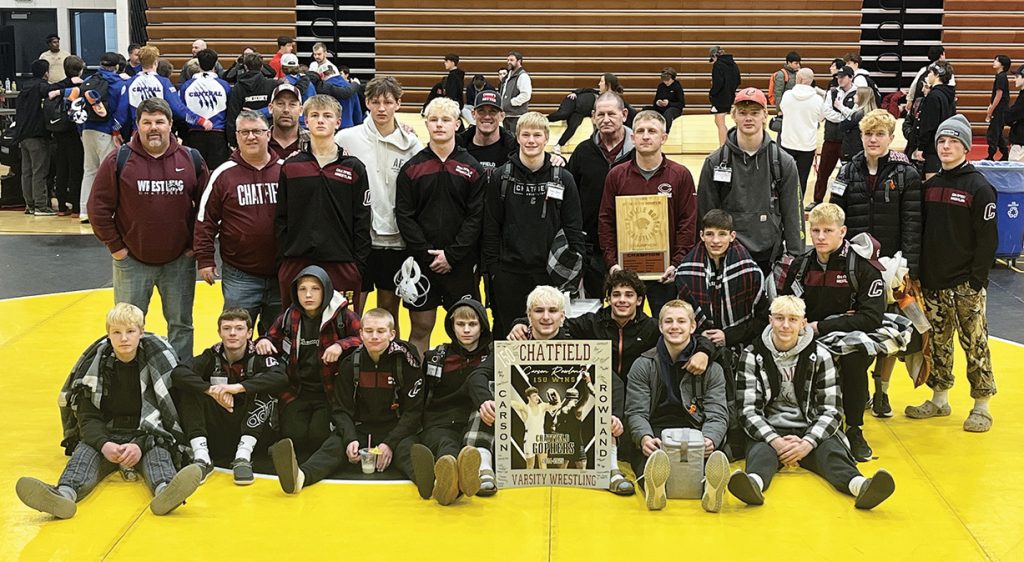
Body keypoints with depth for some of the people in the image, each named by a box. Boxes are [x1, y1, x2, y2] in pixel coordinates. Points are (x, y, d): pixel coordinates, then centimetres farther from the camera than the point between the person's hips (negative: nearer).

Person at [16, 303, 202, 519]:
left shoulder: (157, 359, -4)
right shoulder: (96, 363, 1)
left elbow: (170, 411, -9)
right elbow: (88, 418, -2)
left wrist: (141, 445, -25)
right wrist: (103, 445, -25)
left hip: (147, 438, -2)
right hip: (105, 436, 2)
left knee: (157, 450, -32)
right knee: (85, 449, -28)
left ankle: (164, 491, -66)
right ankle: (64, 494, -59)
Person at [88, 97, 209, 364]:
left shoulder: (192, 160, -1)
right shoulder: (118, 161, -6)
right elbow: (99, 207, -4)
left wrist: (195, 245, 0)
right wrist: (115, 246, -6)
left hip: (180, 261, 1)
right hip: (132, 261, -1)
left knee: (181, 325, 11)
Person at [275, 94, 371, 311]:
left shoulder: (354, 168, 4)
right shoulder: (291, 167, 7)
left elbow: (362, 221, 3)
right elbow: (281, 219, 8)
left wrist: (359, 266, -2)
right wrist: (282, 262, 1)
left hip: (342, 265, -1)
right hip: (296, 264, 1)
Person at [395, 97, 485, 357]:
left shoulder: (472, 168, 3)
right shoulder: (412, 168, 5)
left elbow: (476, 216, -3)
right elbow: (404, 216, 0)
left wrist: (452, 255, -11)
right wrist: (426, 254, -9)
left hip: (461, 263, 0)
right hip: (421, 263, 0)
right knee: (420, 328, 4)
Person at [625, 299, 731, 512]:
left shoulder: (711, 368, 13)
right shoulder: (643, 365, 12)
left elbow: (717, 414, 3)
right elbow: (636, 412, 4)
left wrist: (709, 439, -22)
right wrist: (644, 438, -21)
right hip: (655, 435, 0)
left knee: (715, 455, -37)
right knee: (646, 454, -38)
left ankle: (712, 488, -66)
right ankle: (653, 486, -67)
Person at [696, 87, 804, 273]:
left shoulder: (783, 162, 3)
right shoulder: (714, 163, 2)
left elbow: (793, 214, 4)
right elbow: (705, 214, 5)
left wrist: (796, 260, 0)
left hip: (770, 258, 0)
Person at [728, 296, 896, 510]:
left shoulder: (819, 355, 4)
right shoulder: (753, 356, 2)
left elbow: (831, 410, 0)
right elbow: (749, 411, -3)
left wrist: (807, 443, -18)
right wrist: (775, 441, -21)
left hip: (811, 430, 1)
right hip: (769, 431, -1)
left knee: (831, 451, -31)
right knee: (761, 451, -34)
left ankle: (859, 486, -62)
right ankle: (754, 483, -68)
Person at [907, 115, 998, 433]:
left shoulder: (979, 188, -8)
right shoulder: (930, 186, 10)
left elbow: (987, 239, -10)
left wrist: (978, 279, -14)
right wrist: (918, 273, 9)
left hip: (966, 284, -6)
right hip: (933, 282, 6)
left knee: (975, 344, -1)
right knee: (938, 342, 12)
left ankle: (981, 406, 8)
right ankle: (939, 399, 24)